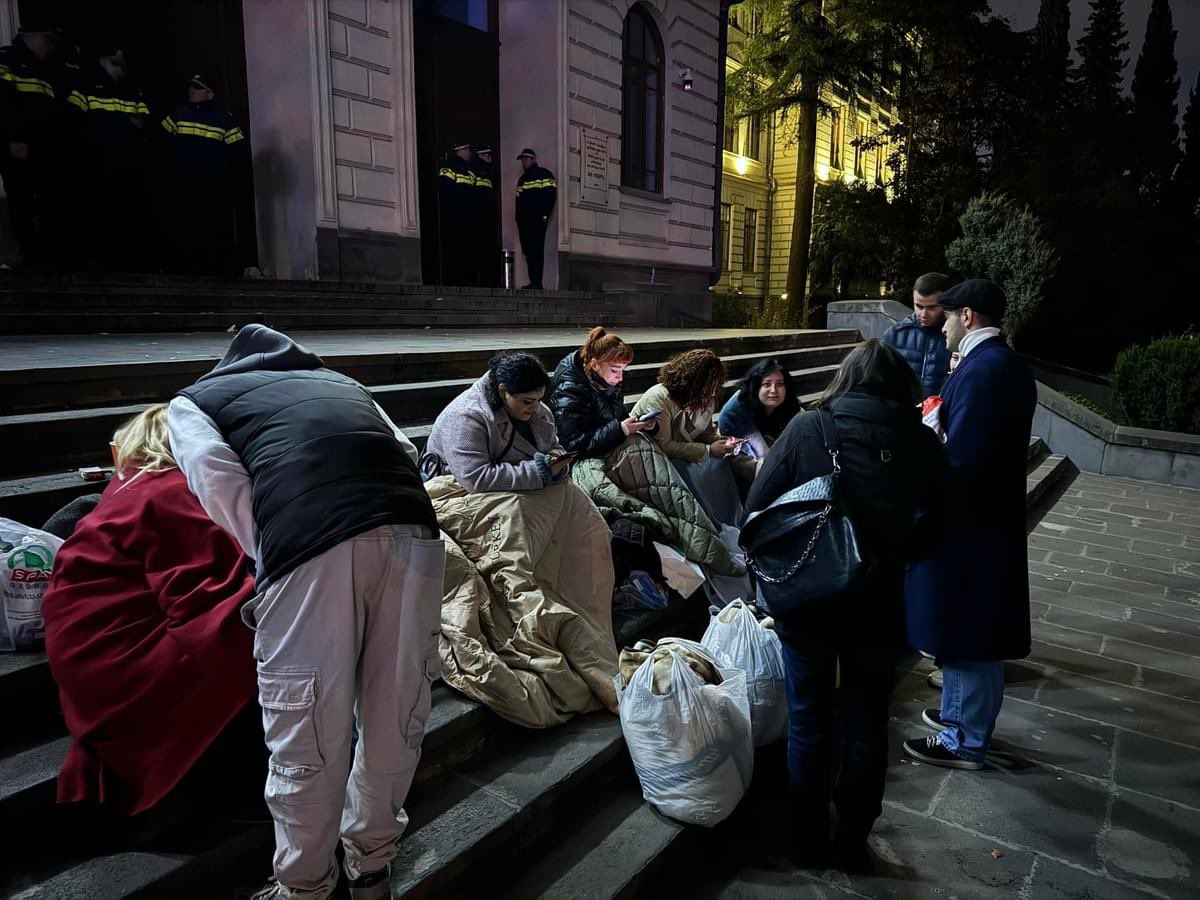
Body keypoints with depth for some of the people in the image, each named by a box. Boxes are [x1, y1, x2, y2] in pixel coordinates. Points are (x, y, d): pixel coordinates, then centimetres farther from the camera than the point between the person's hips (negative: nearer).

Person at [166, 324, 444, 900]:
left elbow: (222, 484, 9)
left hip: (312, 540, -4)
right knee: (396, 715, 19)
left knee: (309, 735, 13)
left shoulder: (193, 399, 28)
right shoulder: (340, 381, 38)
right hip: (410, 528, 4)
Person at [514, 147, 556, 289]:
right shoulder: (522, 178, 26)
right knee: (528, 251, 3)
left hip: (537, 219, -8)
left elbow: (551, 195, -9)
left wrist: (544, 215, -17)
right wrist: (518, 218, 13)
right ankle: (533, 282, 5)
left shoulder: (544, 174, 2)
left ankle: (537, 283, -16)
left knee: (537, 250, -13)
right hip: (524, 220, 8)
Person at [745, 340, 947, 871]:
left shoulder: (806, 429, -10)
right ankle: (852, 842, 35)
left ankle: (809, 840, 33)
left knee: (809, 724, 16)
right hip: (877, 605, 1)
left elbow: (756, 510, -9)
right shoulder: (923, 443, -6)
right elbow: (930, 527, 1)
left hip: (806, 601, -1)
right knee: (866, 726, 19)